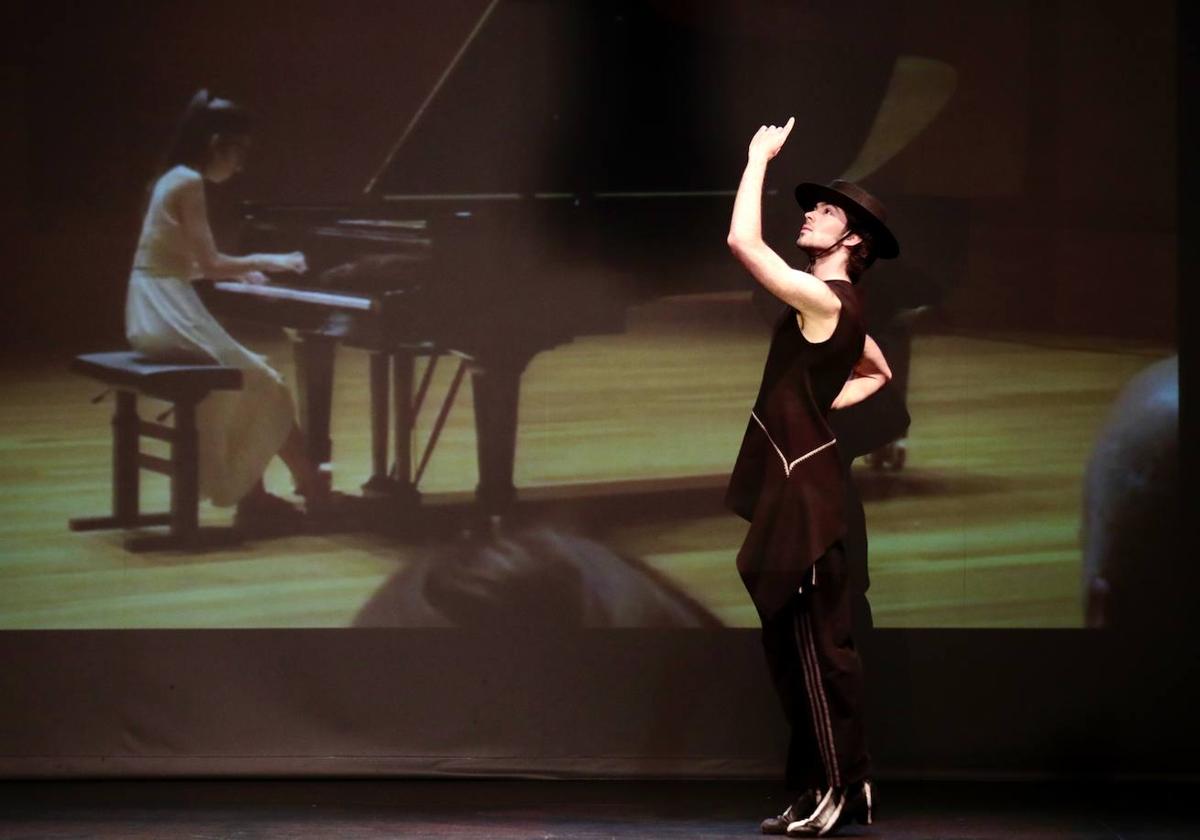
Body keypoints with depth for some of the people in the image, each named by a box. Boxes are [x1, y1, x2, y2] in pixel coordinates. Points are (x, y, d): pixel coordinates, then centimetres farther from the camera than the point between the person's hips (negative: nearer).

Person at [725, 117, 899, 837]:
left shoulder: (823, 300, -15)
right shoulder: (838, 310, 15)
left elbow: (742, 241, -22)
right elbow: (878, 372, 32)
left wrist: (760, 158, -11)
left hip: (805, 489, -10)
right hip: (792, 487, 10)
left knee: (818, 643, -6)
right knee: (796, 646, 12)